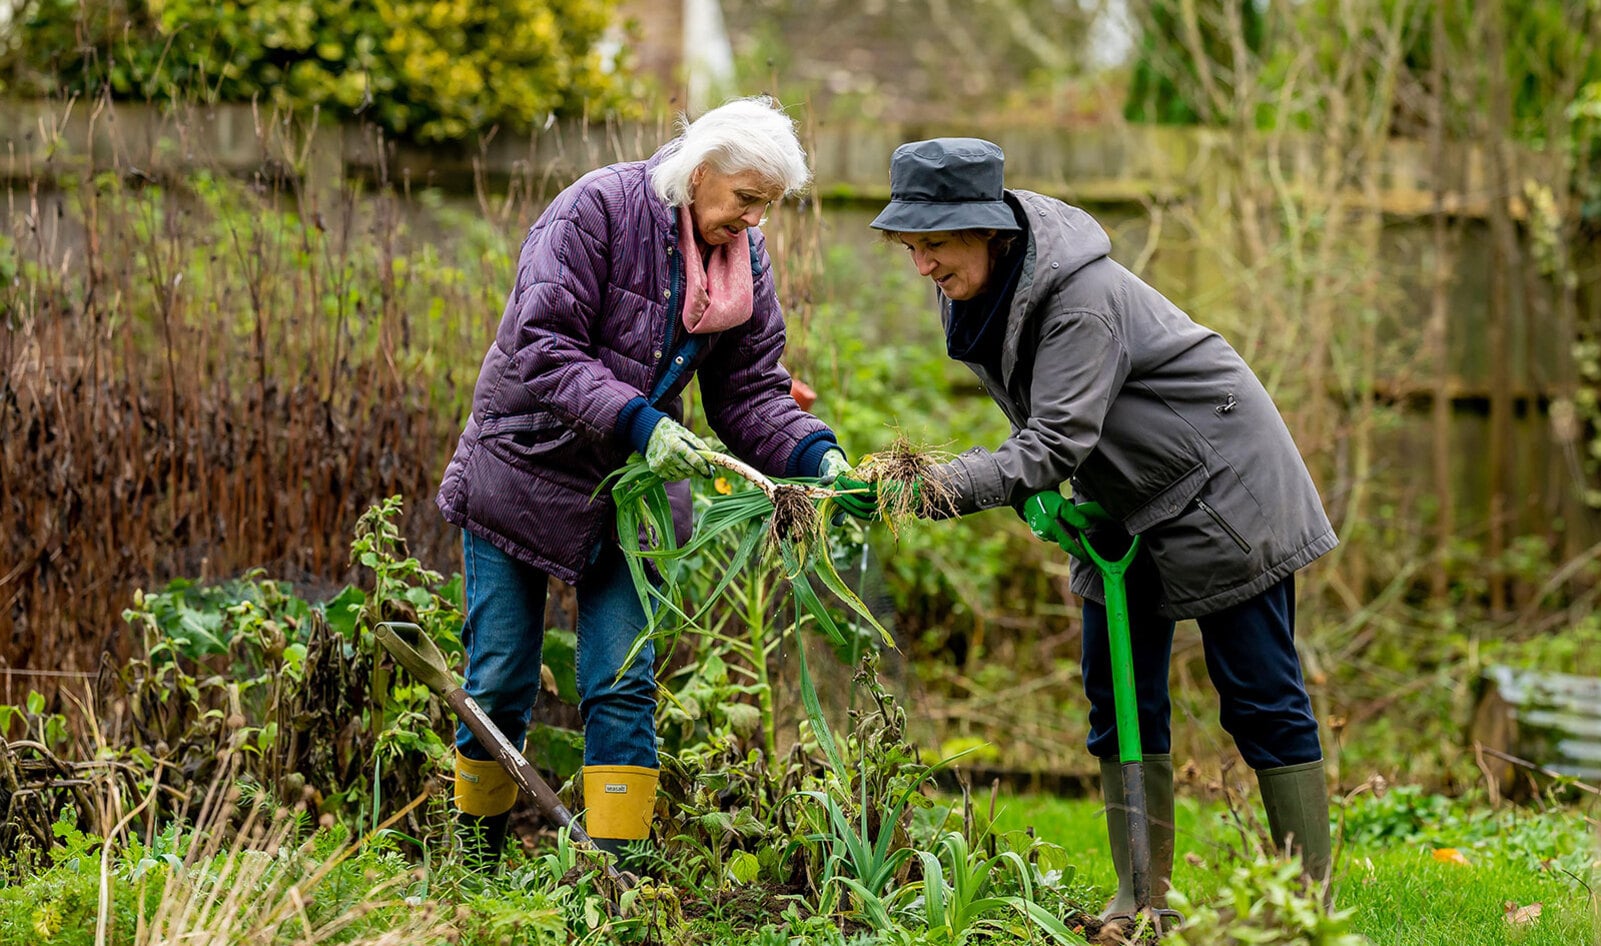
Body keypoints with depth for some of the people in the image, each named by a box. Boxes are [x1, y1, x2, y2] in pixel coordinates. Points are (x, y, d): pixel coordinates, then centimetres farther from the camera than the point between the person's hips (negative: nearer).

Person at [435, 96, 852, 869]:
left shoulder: (743, 258, 0)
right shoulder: (596, 211, -18)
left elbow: (750, 392, 0)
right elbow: (542, 349, -25)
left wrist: (816, 456, -19)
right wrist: (635, 421, -36)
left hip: (632, 489, 4)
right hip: (524, 471, -4)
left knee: (624, 687, -4)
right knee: (500, 684, 3)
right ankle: (474, 856, 21)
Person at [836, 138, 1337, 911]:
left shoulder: (1081, 296, -30)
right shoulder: (975, 292, -4)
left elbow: (1058, 441, -35)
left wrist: (930, 488, -44)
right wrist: (1036, 492, -11)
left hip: (1220, 488, -9)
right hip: (1126, 507, 9)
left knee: (1258, 697, -5)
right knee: (1120, 697, 5)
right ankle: (1141, 900, 9)